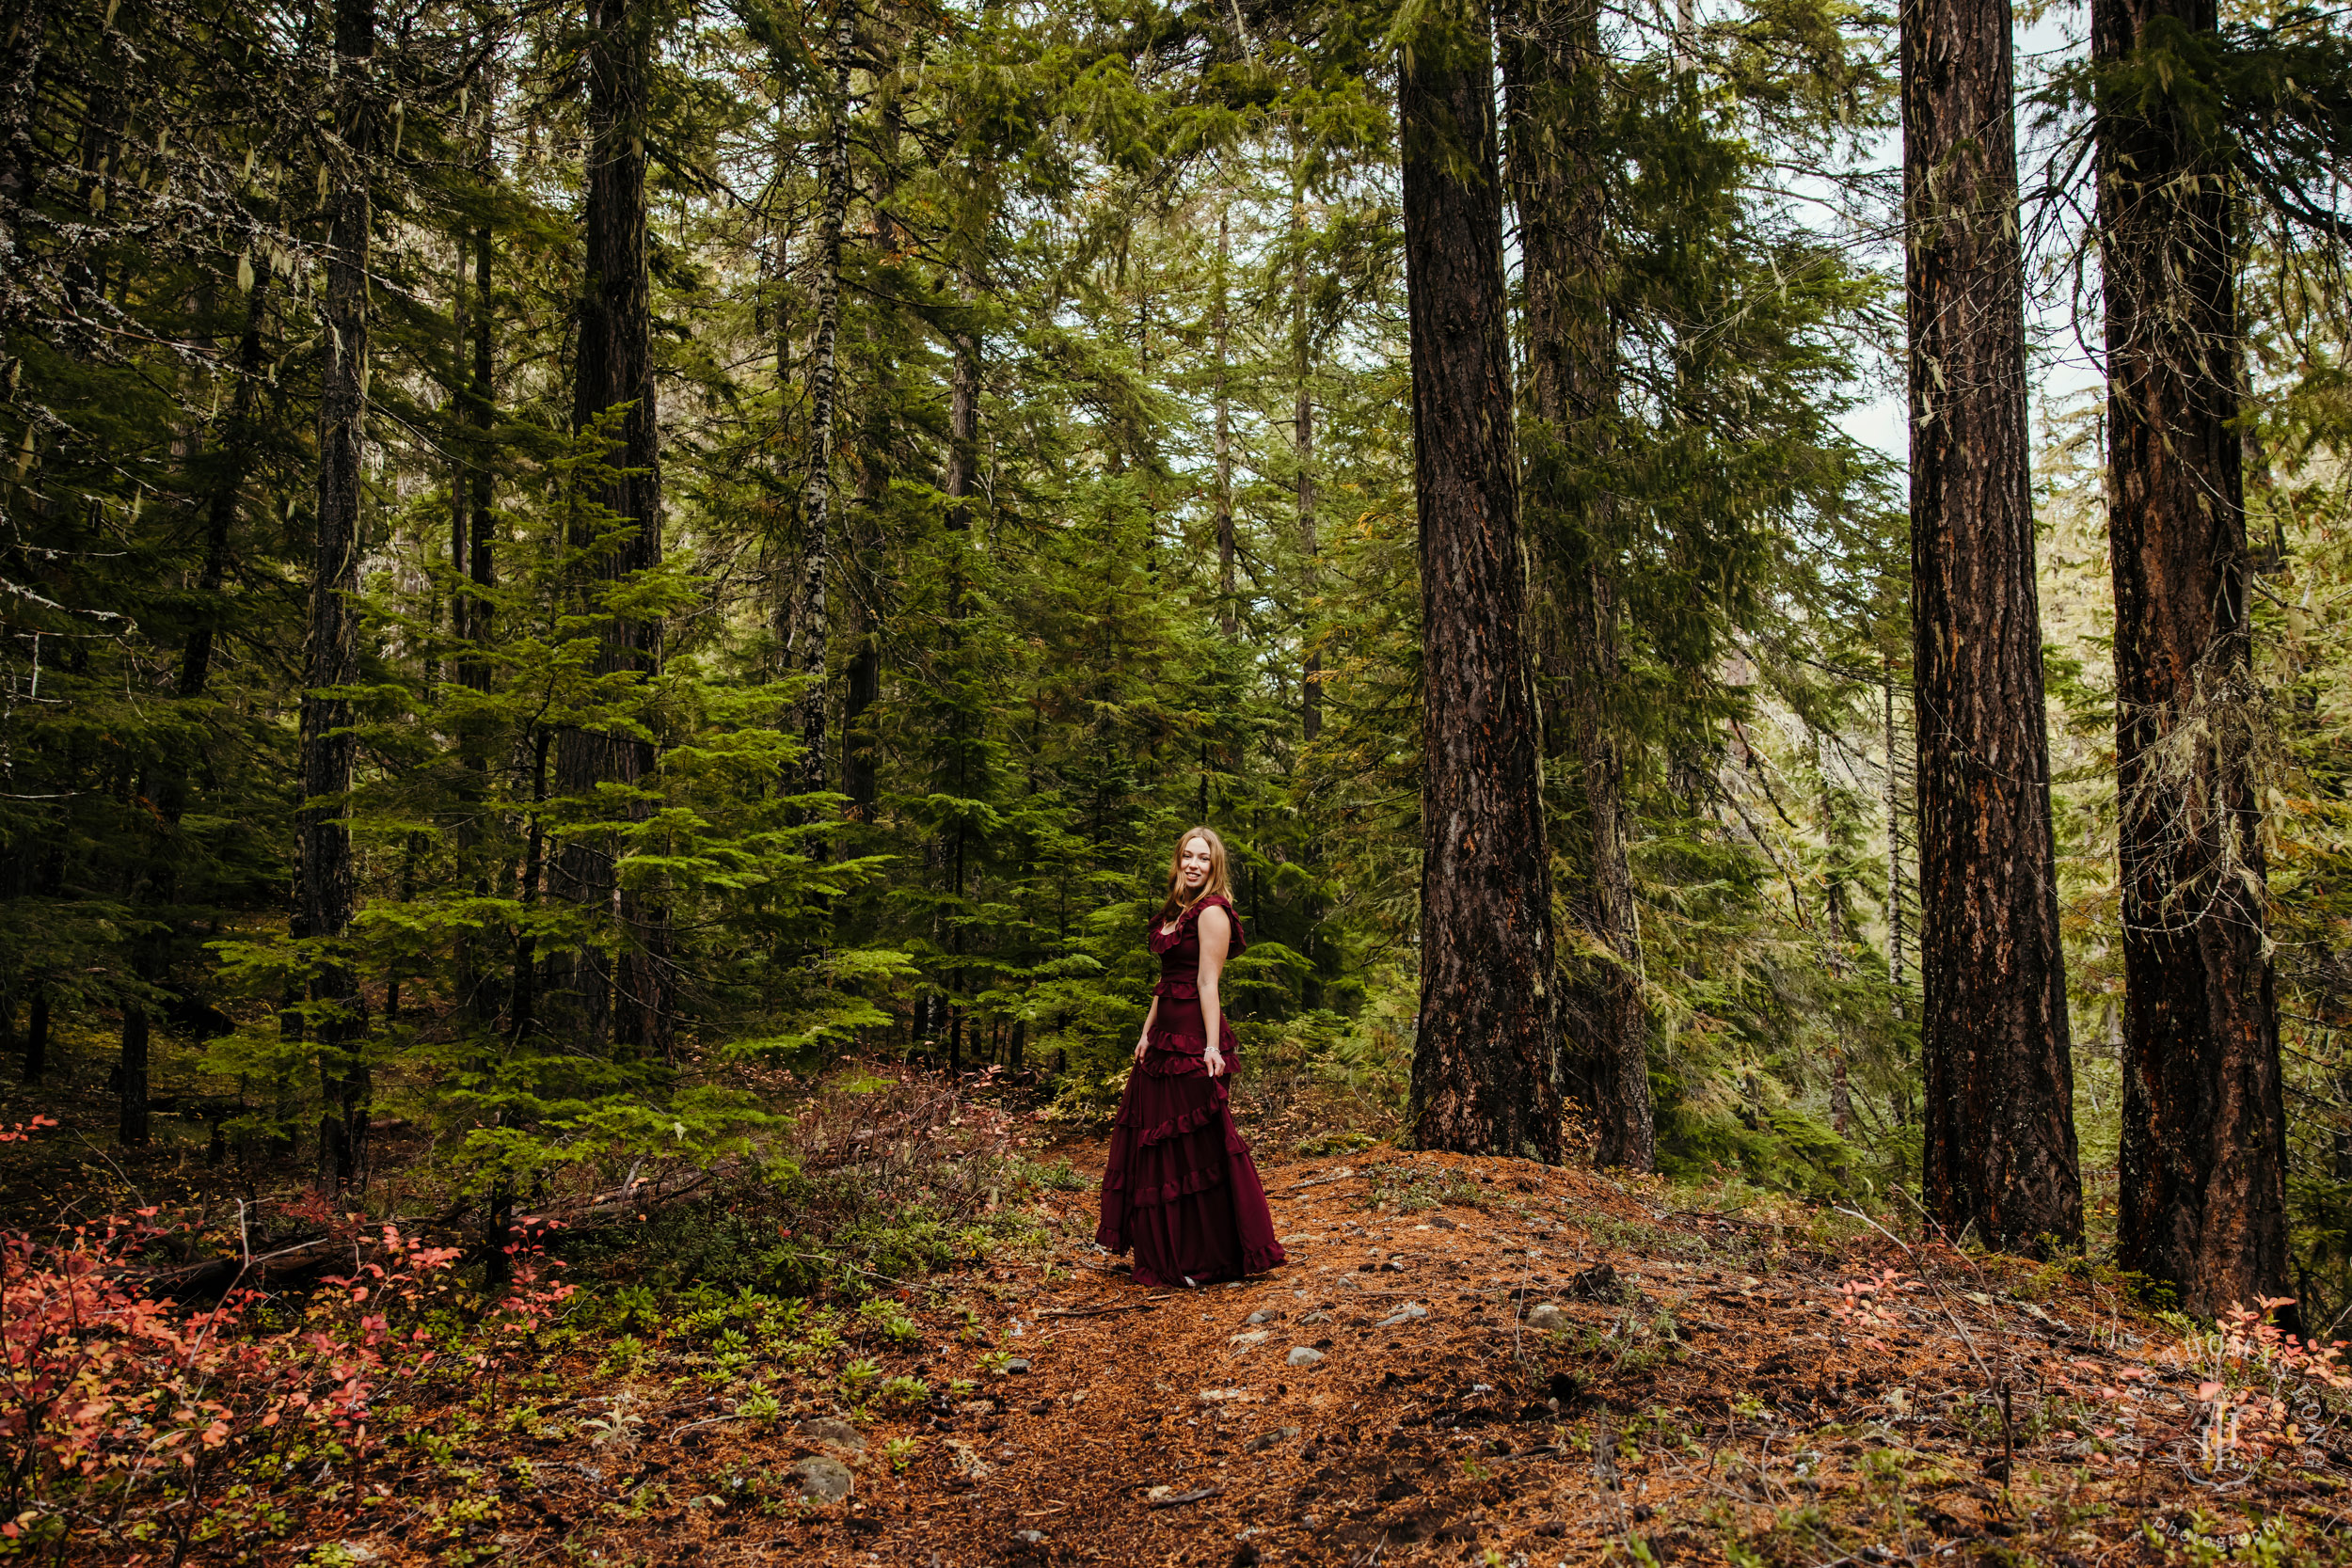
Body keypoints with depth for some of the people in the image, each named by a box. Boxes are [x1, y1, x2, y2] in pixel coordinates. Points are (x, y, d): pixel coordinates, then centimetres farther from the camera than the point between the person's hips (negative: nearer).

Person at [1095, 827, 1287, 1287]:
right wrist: (1147, 1031, 13)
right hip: (1166, 1036, 10)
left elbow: (1207, 982, -18)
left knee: (1197, 1145, -2)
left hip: (1193, 1039, -10)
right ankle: (1170, 1253, 24)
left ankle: (1210, 1259, 9)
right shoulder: (1176, 911, 16)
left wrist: (1212, 1046, -22)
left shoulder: (1211, 912, -11)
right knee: (1156, 1142, 13)